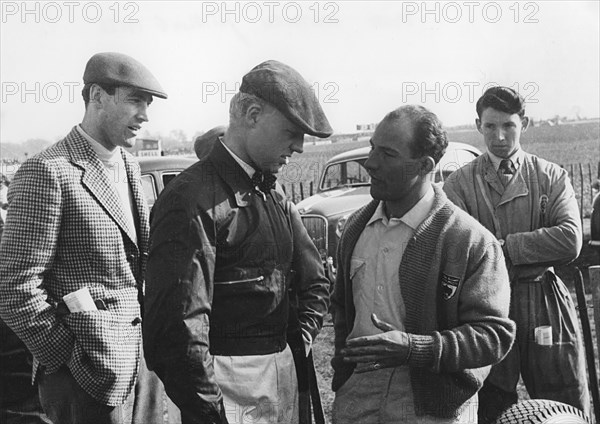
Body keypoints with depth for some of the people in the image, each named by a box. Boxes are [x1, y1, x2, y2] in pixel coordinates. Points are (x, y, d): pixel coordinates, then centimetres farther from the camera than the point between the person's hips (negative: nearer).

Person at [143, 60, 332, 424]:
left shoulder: (274, 195, 11)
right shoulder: (193, 200, -17)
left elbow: (315, 283, 19)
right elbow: (178, 326, -24)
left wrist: (299, 345, 6)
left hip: (286, 376, 8)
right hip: (228, 382, -8)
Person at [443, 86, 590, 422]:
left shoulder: (552, 177, 5)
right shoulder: (459, 183, 2)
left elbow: (570, 241, -10)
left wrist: (503, 246, -13)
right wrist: (537, 251, -15)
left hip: (546, 308, 1)